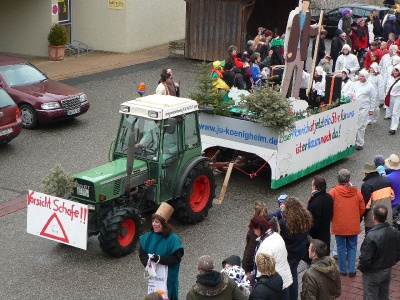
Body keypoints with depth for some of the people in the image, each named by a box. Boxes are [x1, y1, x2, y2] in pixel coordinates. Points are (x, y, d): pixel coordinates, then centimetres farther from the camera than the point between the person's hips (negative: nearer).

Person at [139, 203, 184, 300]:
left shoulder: (172, 239, -19)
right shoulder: (149, 236, -4)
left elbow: (176, 258, -20)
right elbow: (142, 252, 2)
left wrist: (159, 259, -28)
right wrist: (148, 262, -17)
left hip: (168, 277, -4)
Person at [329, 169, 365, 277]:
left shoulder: (333, 192, -13)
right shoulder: (356, 192, -7)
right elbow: (362, 209, 1)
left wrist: (332, 219, 11)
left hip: (339, 226, -1)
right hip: (353, 226, 1)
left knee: (341, 248, 13)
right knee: (352, 247, 16)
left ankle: (343, 270, 20)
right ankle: (352, 270, 15)